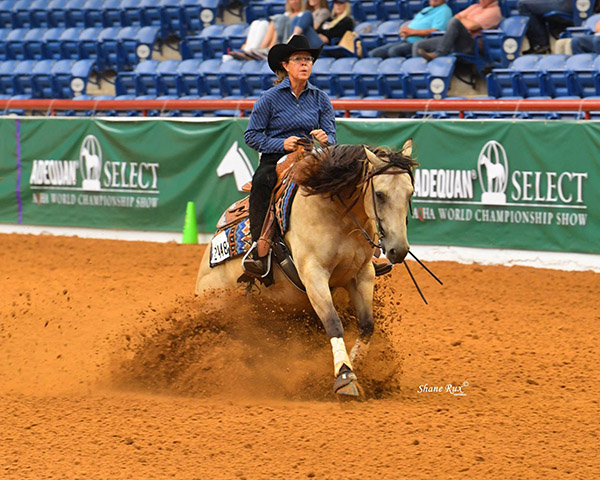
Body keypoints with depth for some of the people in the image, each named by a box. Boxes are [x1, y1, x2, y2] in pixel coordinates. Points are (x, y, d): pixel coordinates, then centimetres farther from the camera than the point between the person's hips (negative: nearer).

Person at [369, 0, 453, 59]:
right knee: (373, 54, -7)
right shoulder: (426, 9, 25)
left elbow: (435, 31, -15)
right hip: (405, 40, 9)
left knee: (394, 51, -36)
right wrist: (404, 29, -1)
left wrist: (412, 32, -12)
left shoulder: (444, 11, -2)